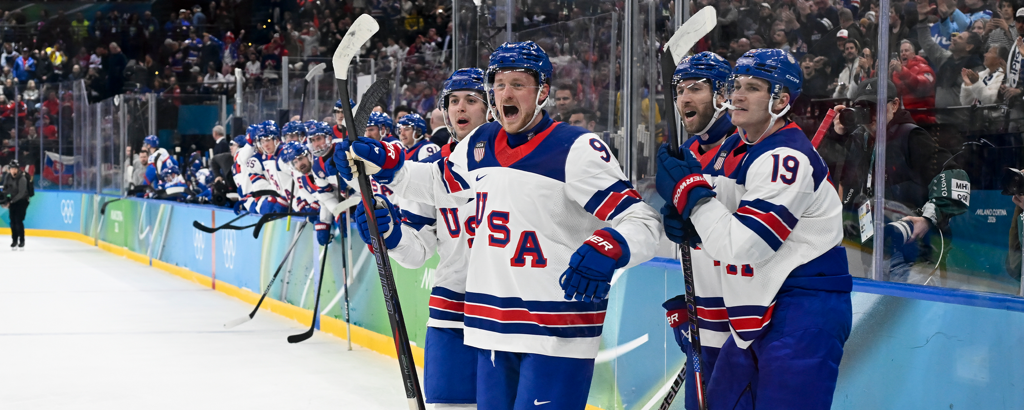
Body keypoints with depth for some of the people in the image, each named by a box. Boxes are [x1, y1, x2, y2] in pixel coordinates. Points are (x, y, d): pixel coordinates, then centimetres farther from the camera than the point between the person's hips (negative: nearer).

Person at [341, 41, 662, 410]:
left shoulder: (576, 149, -11)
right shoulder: (480, 145, 11)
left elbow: (642, 220, -15)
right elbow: (437, 182, 31)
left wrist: (607, 248, -34)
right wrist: (381, 163, 20)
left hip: (558, 335, -7)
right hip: (492, 330, 7)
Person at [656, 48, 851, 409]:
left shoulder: (787, 158, -20)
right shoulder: (734, 146, 10)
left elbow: (741, 246, -24)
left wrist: (687, 188, -16)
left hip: (805, 311, -10)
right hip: (758, 310, 10)